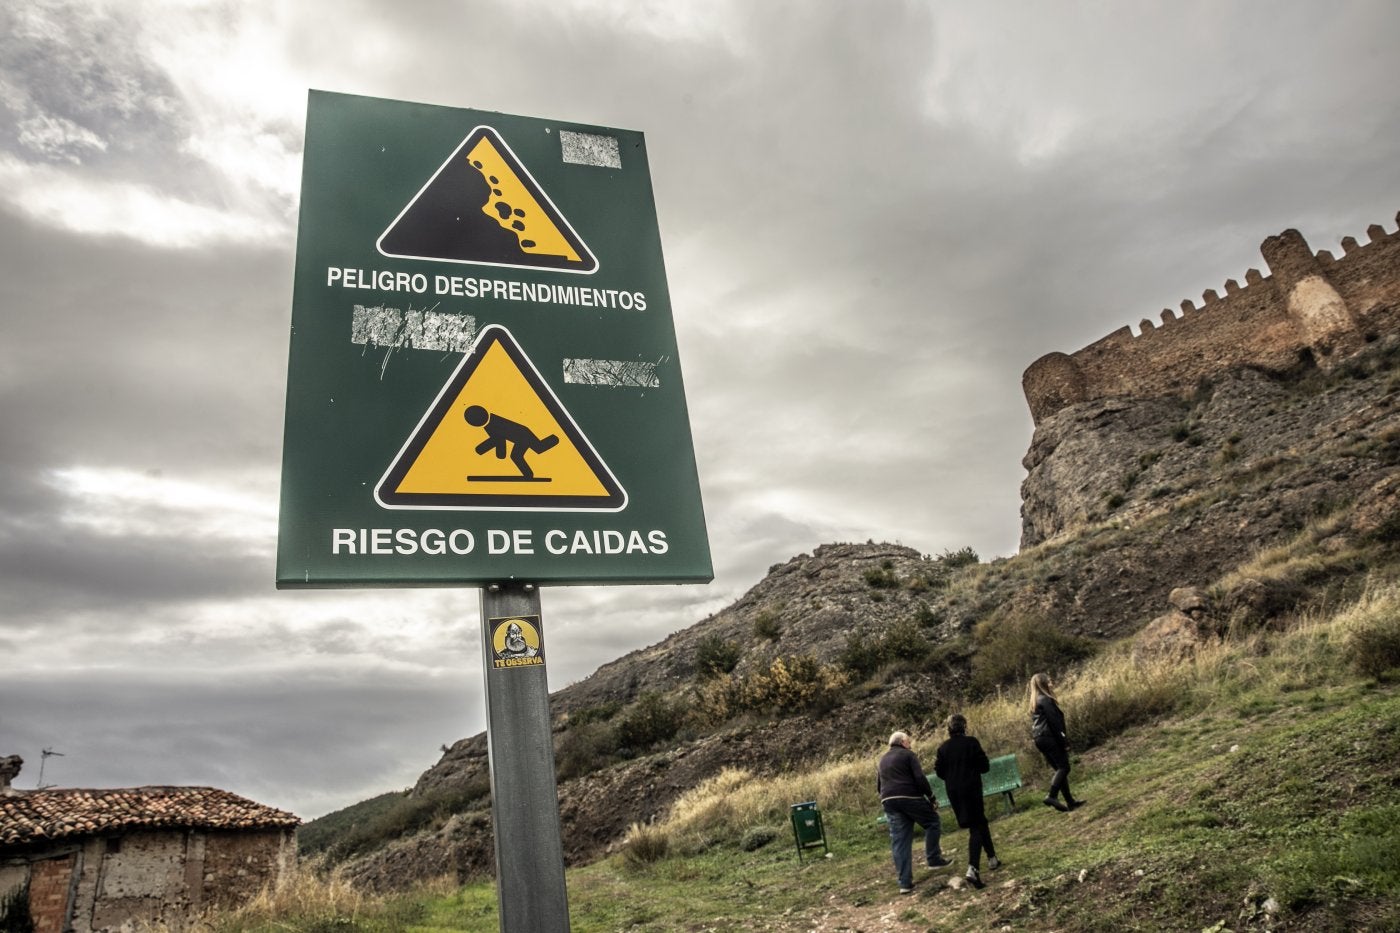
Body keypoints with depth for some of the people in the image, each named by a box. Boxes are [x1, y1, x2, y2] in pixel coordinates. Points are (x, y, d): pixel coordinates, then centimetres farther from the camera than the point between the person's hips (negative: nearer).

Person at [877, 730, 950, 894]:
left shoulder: (882, 760, 24)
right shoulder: (908, 755, 4)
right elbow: (920, 778, -8)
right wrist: (931, 796, -3)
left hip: (888, 800, 6)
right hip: (910, 797, -6)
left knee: (899, 841, 5)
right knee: (932, 822, 17)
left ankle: (905, 883, 3)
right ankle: (933, 858, 12)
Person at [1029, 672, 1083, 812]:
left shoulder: (1035, 701, 18)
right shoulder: (1045, 699, -11)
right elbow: (1054, 722, -16)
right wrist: (1064, 742, -15)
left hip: (1040, 739, 9)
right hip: (1049, 737, -9)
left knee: (1060, 769, 11)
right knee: (1064, 767, -7)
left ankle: (1070, 802, 12)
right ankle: (1052, 796, -17)